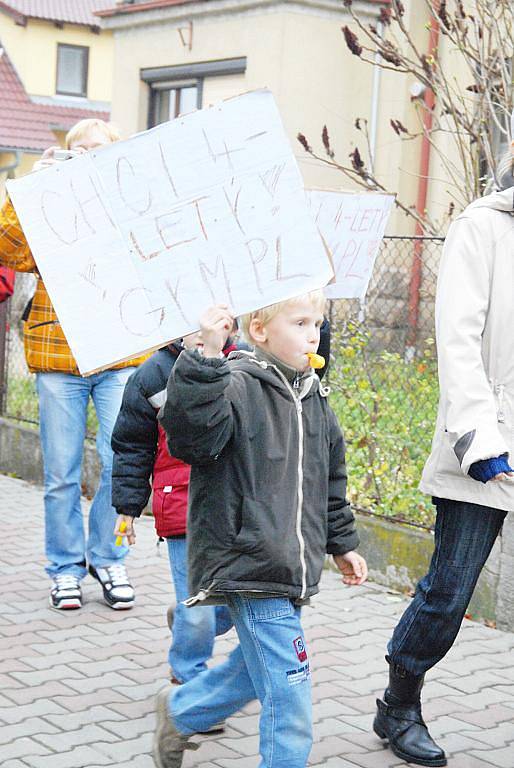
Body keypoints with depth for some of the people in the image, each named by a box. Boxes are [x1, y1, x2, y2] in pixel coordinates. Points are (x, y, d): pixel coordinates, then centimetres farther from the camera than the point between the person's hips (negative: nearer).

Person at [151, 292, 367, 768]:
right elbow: (189, 434, -33)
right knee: (288, 684, -6)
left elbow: (331, 477, 23)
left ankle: (179, 711, 44)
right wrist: (206, 359, -39)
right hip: (248, 564, -9)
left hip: (293, 567, 9)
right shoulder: (236, 387, -14)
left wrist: (342, 543, 27)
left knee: (257, 666, 22)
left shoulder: (313, 396, 12)